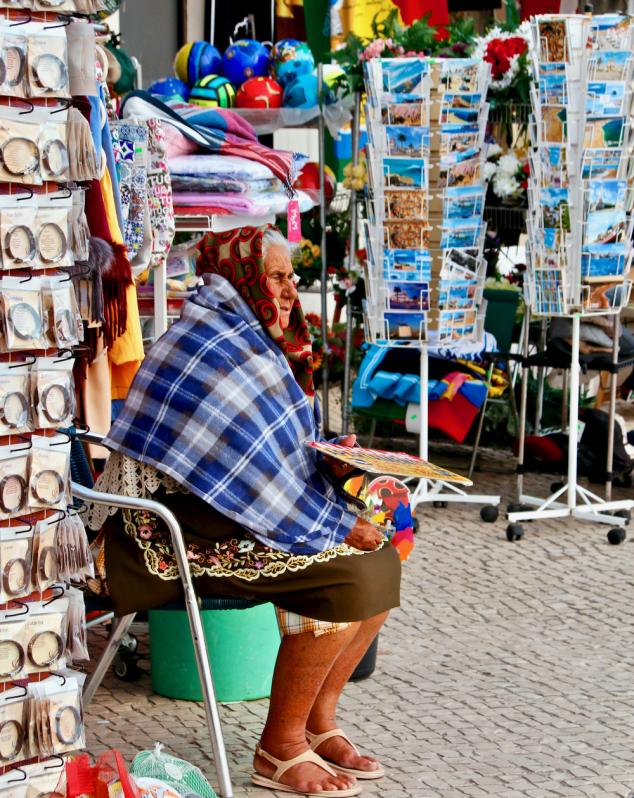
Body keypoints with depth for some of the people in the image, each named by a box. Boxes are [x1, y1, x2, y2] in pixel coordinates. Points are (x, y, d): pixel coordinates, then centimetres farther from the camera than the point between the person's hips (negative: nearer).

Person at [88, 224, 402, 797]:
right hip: (180, 529, -10)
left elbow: (280, 455, 20)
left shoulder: (253, 340, 13)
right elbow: (252, 471, -22)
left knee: (380, 560, 2)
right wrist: (337, 523, -15)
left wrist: (330, 463, -1)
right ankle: (280, 750, -11)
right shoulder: (210, 350, -19)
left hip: (244, 512, 10)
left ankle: (320, 722, 11)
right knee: (346, 578, -23)